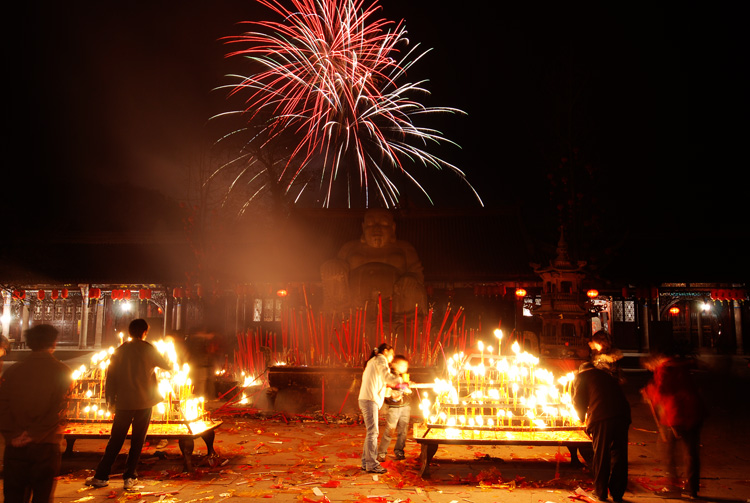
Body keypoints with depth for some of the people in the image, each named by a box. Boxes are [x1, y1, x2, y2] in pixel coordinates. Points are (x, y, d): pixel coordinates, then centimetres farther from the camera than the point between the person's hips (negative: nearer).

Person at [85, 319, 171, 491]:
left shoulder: (119, 351, 3)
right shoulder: (148, 349, -4)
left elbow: (110, 377, 3)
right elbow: (167, 365, 8)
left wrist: (110, 399, 12)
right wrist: (166, 358, 30)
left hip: (124, 403, 2)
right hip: (144, 402, -2)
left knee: (115, 440, 12)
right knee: (137, 441, 8)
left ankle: (101, 476, 16)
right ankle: (129, 477, 11)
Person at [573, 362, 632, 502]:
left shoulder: (581, 376, 15)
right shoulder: (606, 375, 30)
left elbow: (578, 401, 9)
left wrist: (583, 417, 27)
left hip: (601, 418, -4)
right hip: (622, 415, 4)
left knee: (600, 455, 8)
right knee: (619, 454, 12)